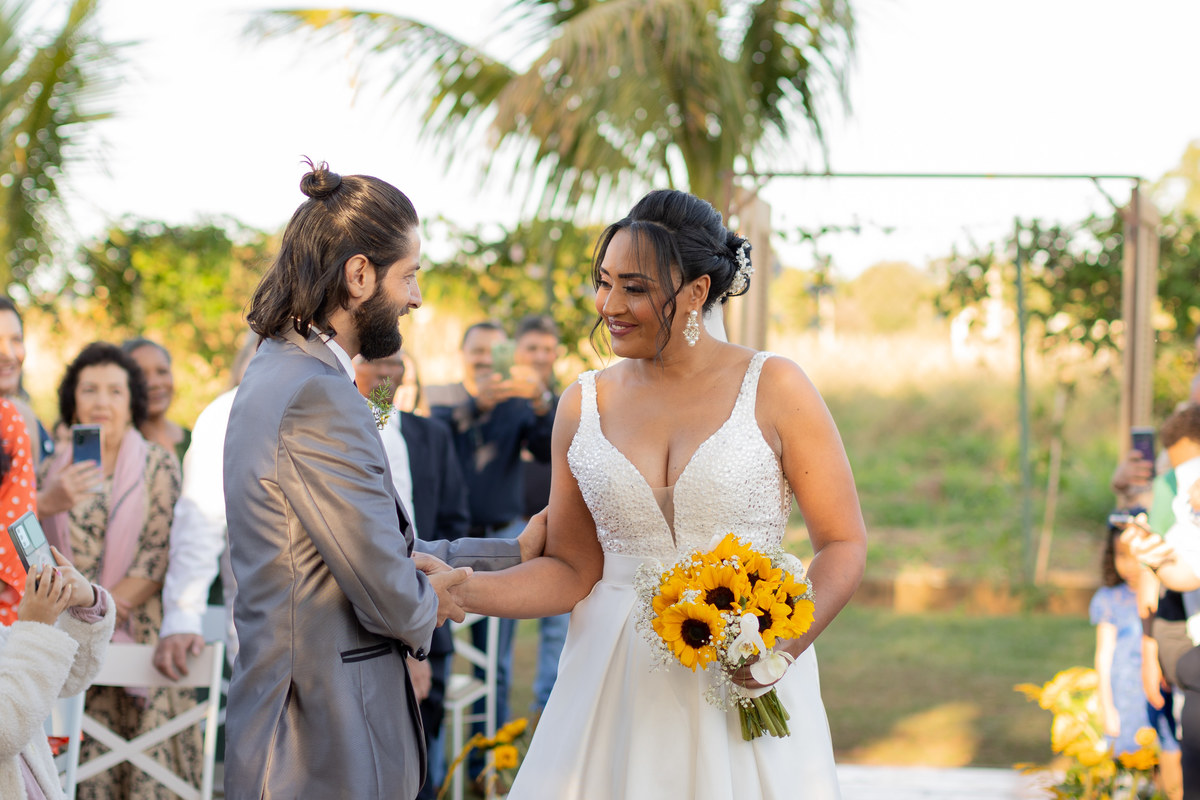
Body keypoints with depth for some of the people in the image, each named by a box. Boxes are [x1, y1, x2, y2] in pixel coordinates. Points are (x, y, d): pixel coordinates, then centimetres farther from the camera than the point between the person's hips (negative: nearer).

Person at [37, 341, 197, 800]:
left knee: (148, 758, -8)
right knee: (88, 761, -4)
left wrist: (109, 604, -11)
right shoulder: (55, 469, 11)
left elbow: (163, 549, -3)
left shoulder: (157, 464, 5)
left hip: (141, 635, -2)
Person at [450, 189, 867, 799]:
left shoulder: (773, 389, -4)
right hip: (617, 689, 2)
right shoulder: (584, 405, 6)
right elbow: (571, 569, 7)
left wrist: (788, 640, -19)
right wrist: (458, 590, -8)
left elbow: (843, 544, -3)